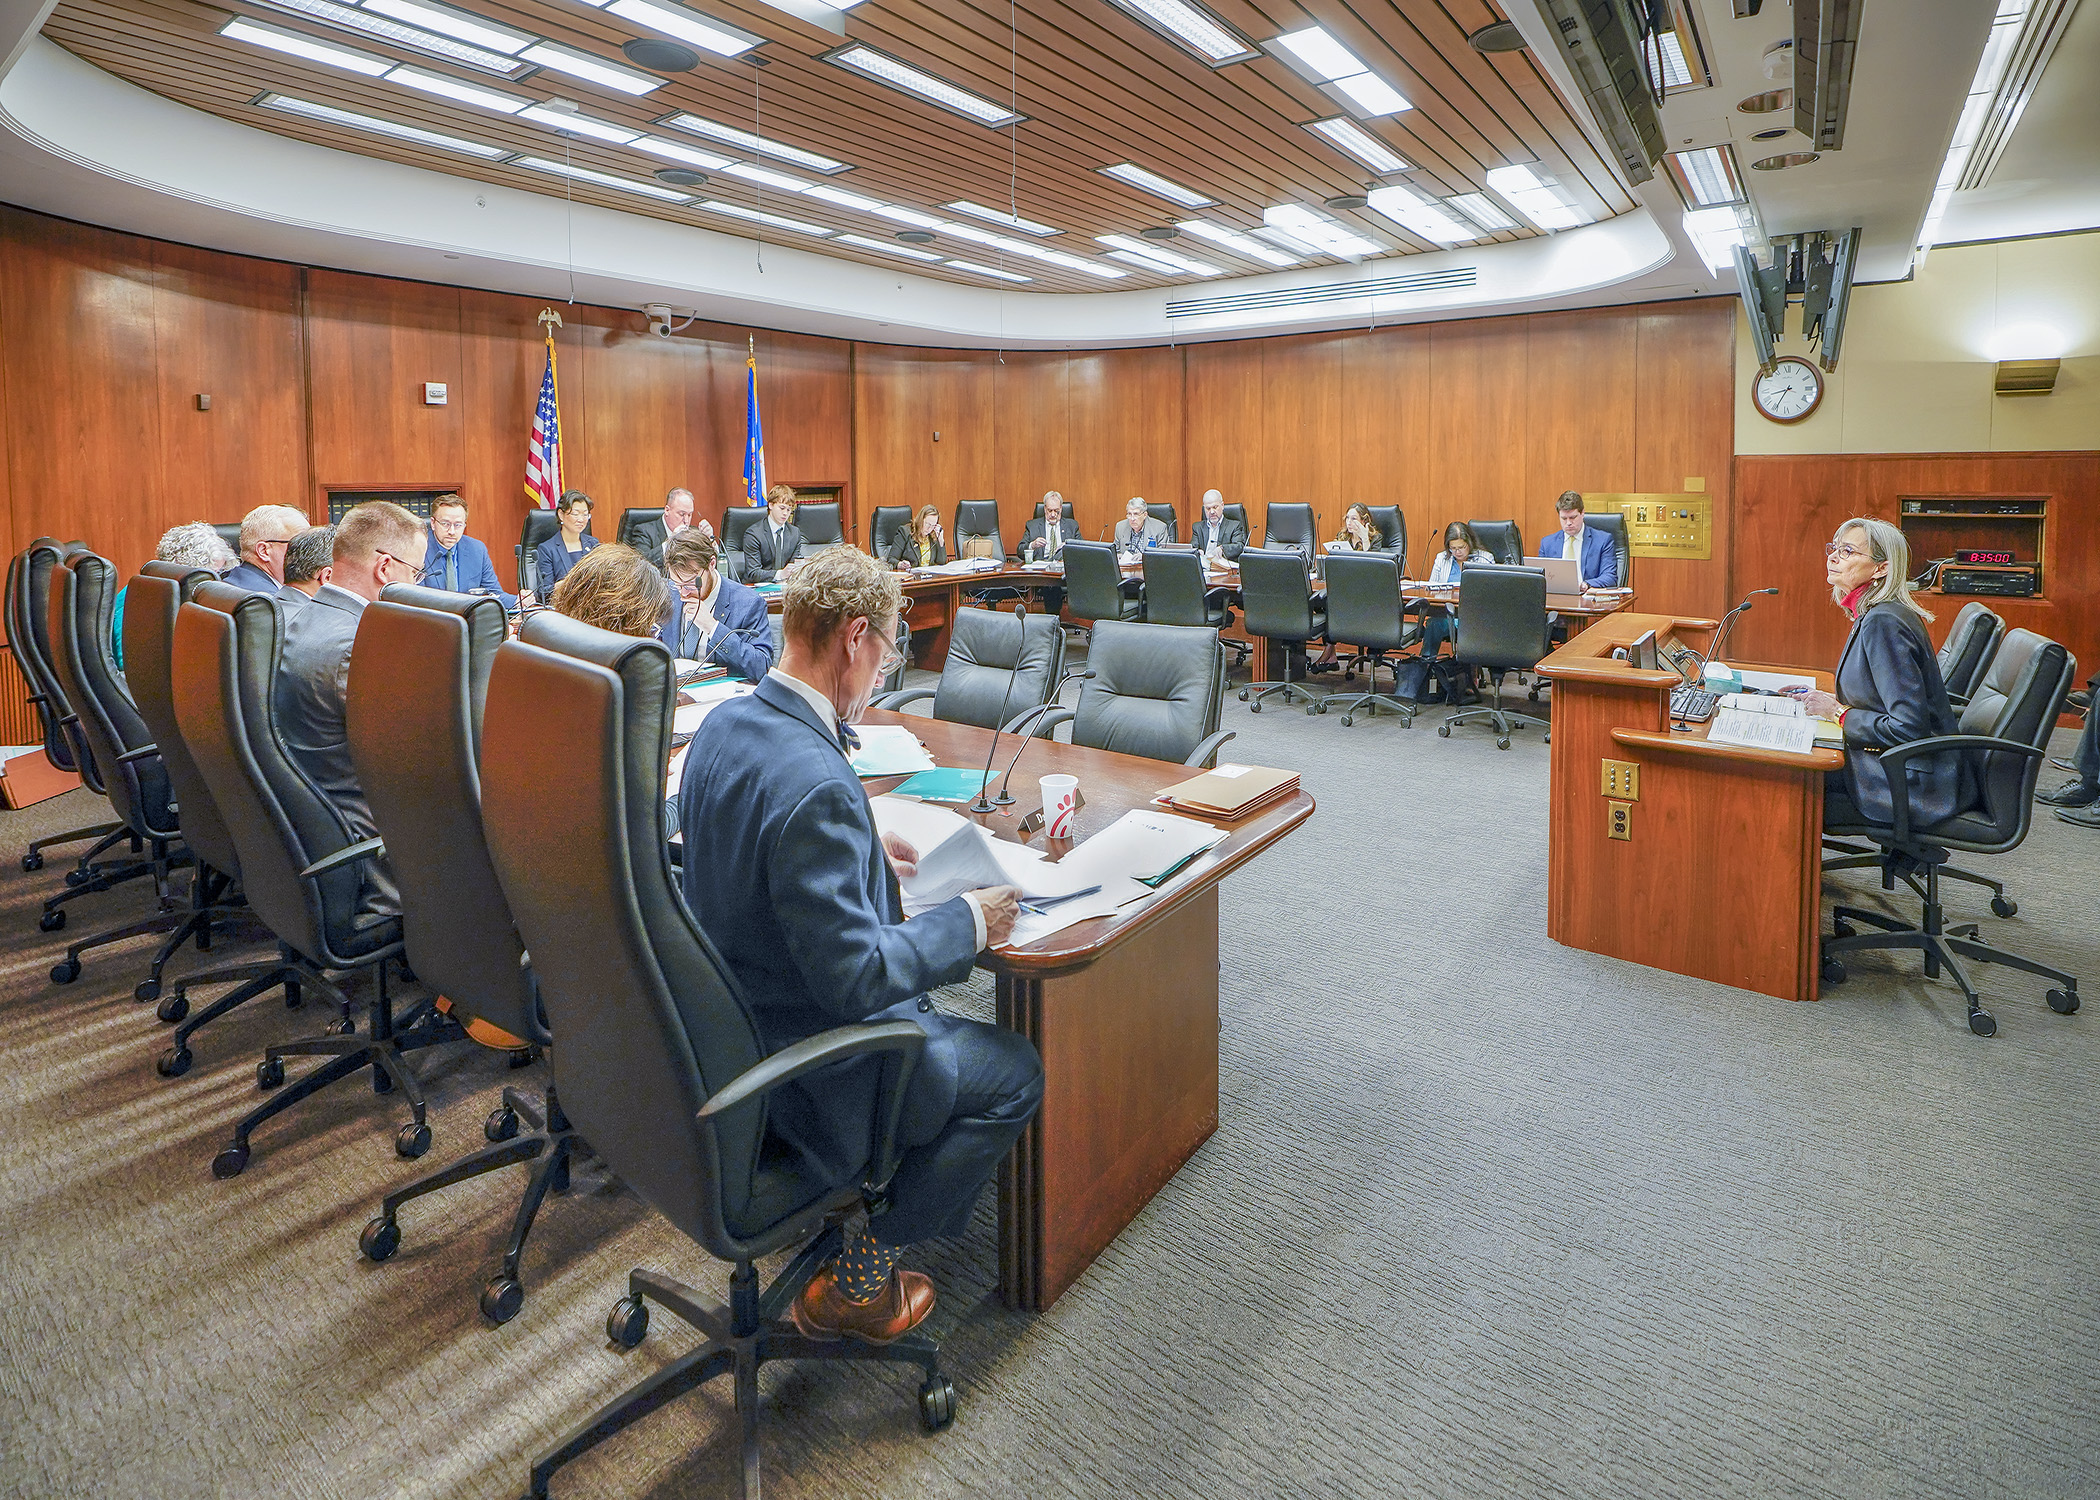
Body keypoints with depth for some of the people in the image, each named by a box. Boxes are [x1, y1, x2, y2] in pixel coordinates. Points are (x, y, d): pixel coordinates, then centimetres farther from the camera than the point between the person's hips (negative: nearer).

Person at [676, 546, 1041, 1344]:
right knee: (1014, 1071, 5)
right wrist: (969, 920, -17)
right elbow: (856, 978, -30)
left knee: (920, 1001, 30)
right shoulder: (815, 785, -33)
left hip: (723, 1023, 9)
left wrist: (864, 854, 13)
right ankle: (857, 1279, 12)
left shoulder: (724, 723, -3)